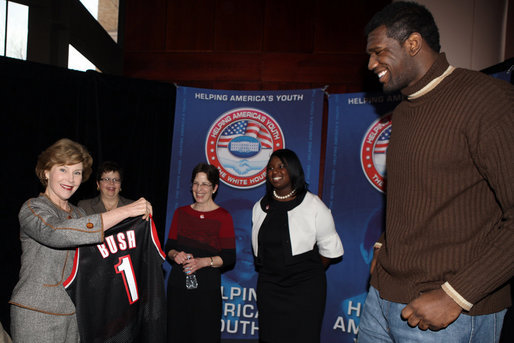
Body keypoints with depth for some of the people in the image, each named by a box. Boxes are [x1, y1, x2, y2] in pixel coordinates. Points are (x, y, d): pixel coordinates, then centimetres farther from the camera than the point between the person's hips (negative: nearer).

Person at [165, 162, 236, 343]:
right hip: (178, 284, 3)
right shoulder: (181, 213, 9)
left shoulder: (223, 217, -4)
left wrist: (203, 262, -21)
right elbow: (169, 247, 11)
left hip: (207, 287, -3)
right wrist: (176, 255, -11)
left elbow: (229, 257, -6)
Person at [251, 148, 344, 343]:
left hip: (305, 289, -3)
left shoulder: (313, 205, -6)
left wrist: (311, 272, 7)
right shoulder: (260, 207, 7)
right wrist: (270, 271, 13)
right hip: (269, 286, 4)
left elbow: (330, 248, 0)